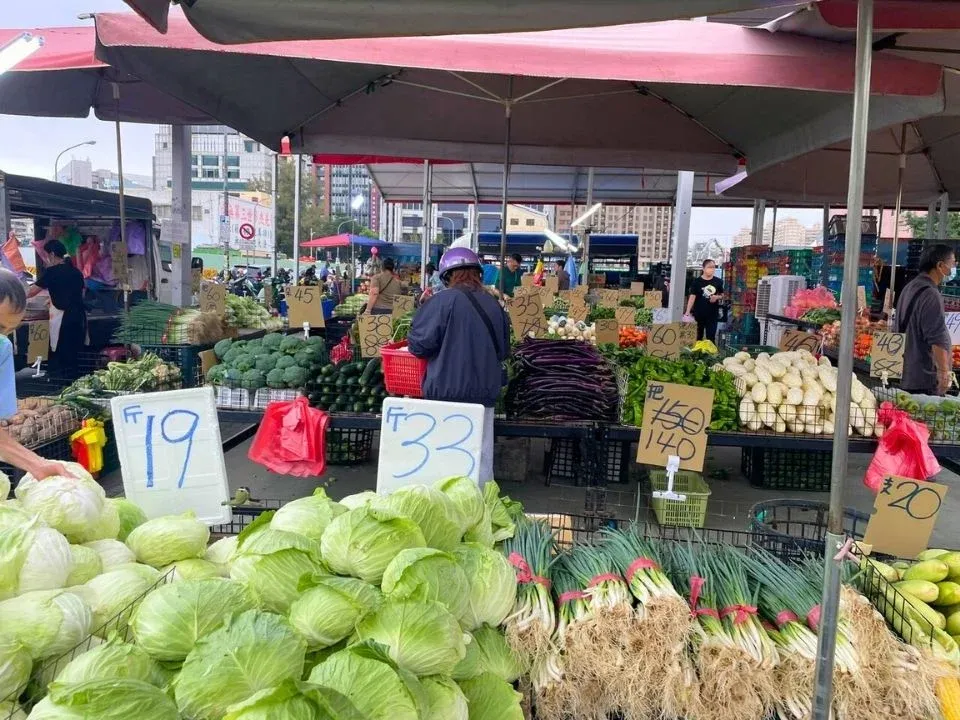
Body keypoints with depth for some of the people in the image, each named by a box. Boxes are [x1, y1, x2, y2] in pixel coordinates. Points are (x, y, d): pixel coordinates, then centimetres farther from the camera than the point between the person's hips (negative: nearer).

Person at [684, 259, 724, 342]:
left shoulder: (718, 282, 2)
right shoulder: (697, 282, -6)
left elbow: (722, 295, 15)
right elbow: (692, 297, -10)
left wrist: (717, 297, -10)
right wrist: (688, 312, -19)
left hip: (712, 314, 1)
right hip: (698, 314, -1)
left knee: (711, 338, 3)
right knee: (697, 337, 11)